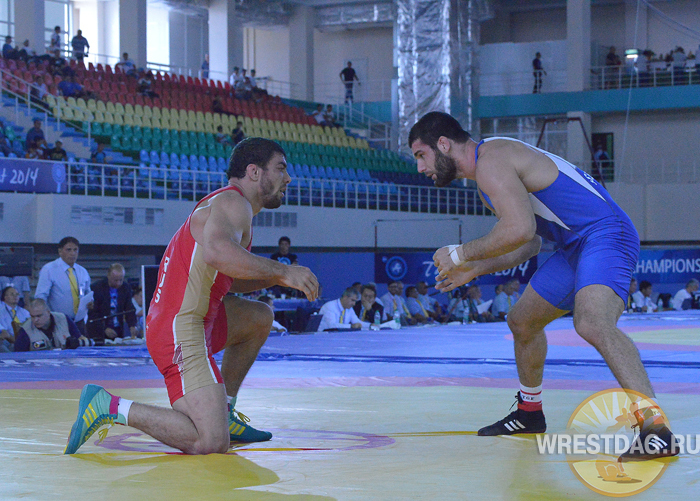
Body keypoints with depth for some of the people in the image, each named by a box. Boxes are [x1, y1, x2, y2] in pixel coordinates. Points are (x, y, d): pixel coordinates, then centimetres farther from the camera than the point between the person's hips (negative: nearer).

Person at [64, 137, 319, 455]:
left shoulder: (227, 204, 23)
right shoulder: (234, 203, -9)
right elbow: (217, 251, -32)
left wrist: (274, 278, 21)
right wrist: (281, 272, -23)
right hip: (181, 330, -11)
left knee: (260, 318, 29)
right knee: (210, 443, -19)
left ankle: (224, 413, 26)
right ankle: (110, 407, -11)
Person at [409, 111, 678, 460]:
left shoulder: (491, 159, -14)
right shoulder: (487, 172, 18)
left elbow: (520, 230, -27)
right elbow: (530, 242, 25)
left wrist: (460, 254, -14)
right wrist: (475, 269, 21)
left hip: (604, 235, -11)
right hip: (575, 247, 11)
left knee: (592, 324, -34)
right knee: (522, 321, 23)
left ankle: (656, 428, -42)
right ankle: (530, 412, 43)